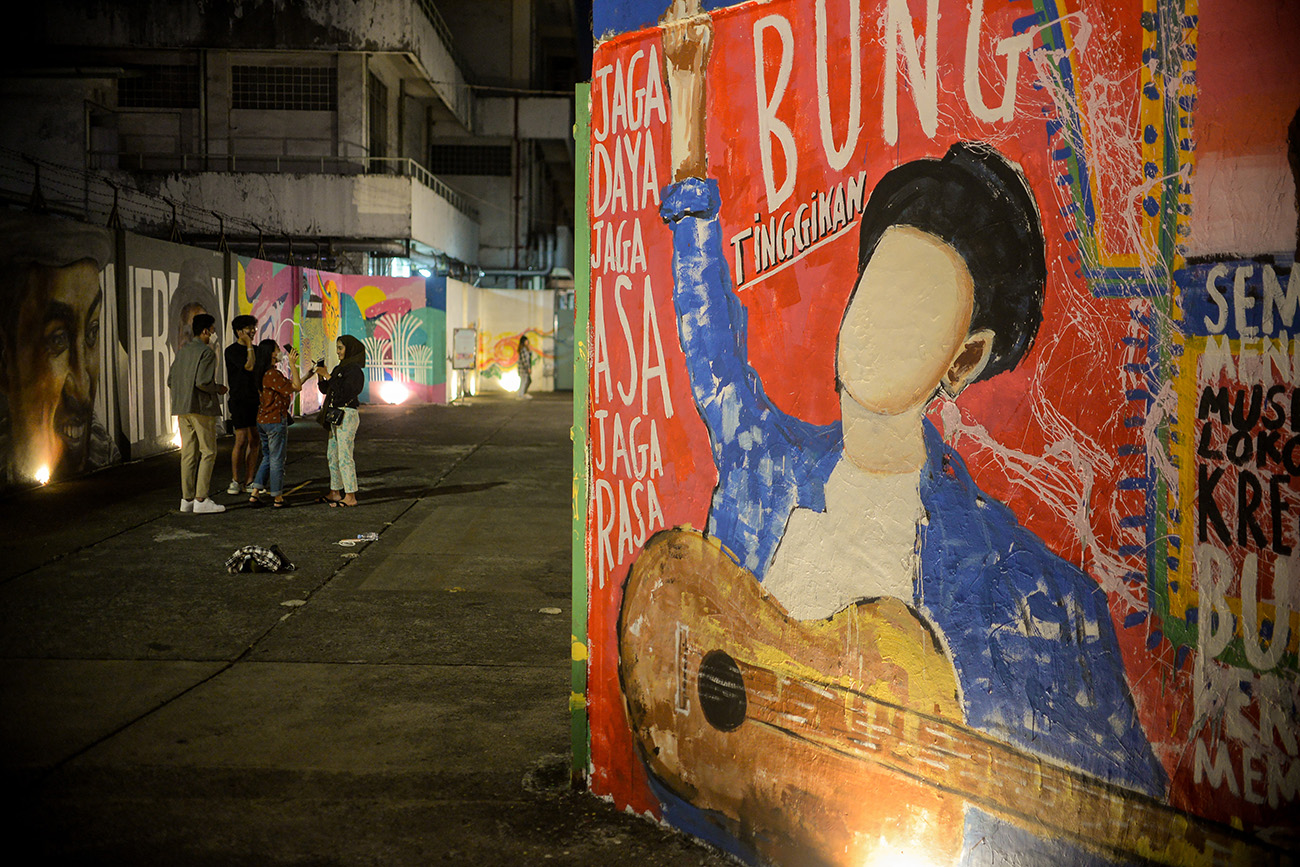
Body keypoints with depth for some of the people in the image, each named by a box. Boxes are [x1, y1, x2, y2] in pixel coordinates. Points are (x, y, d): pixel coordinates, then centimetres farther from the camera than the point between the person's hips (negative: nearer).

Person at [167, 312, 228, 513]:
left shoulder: (182, 351, 14)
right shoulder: (206, 352, -10)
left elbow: (171, 381, 15)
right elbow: (202, 382, -20)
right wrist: (219, 389, -3)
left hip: (183, 408, 8)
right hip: (202, 408, -8)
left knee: (188, 453, 9)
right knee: (208, 452, -3)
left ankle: (187, 499, 10)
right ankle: (201, 500, -7)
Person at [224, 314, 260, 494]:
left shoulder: (254, 349, 15)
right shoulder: (232, 350, -7)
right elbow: (249, 366, -21)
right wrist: (249, 344, -14)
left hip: (255, 400, 7)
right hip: (240, 400, -7)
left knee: (255, 441, 5)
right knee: (241, 441, -9)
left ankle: (249, 481, 11)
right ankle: (235, 481, 0)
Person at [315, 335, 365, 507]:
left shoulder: (354, 370, -12)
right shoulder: (340, 368, 15)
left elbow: (344, 391, -22)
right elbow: (325, 390, 18)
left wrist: (327, 375, -19)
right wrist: (320, 376, 1)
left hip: (347, 415, -10)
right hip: (336, 415, 10)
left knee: (344, 456, -8)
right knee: (333, 455, 13)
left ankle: (350, 496, -4)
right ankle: (335, 492, 21)